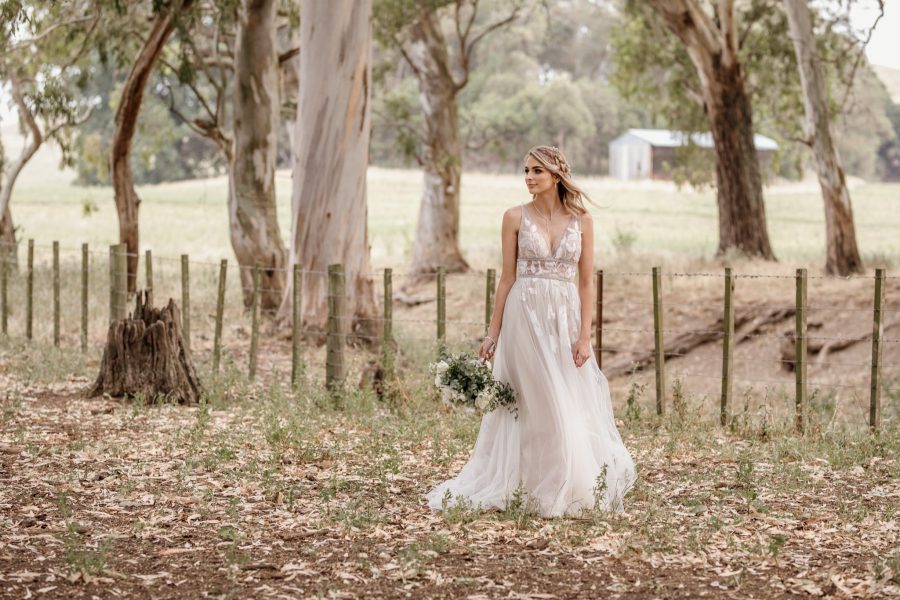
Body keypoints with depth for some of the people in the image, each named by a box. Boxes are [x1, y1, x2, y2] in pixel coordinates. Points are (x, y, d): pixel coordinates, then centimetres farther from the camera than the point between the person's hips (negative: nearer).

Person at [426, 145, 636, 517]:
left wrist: (584, 335, -5)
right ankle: (542, 491, 8)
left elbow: (586, 282, 3)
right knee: (536, 408, -1)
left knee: (573, 409, 3)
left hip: (565, 319, 2)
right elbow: (507, 278, 3)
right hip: (525, 317, -1)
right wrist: (493, 332, 0)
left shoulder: (581, 220, 4)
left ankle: (575, 491, 15)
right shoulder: (516, 217, 1)